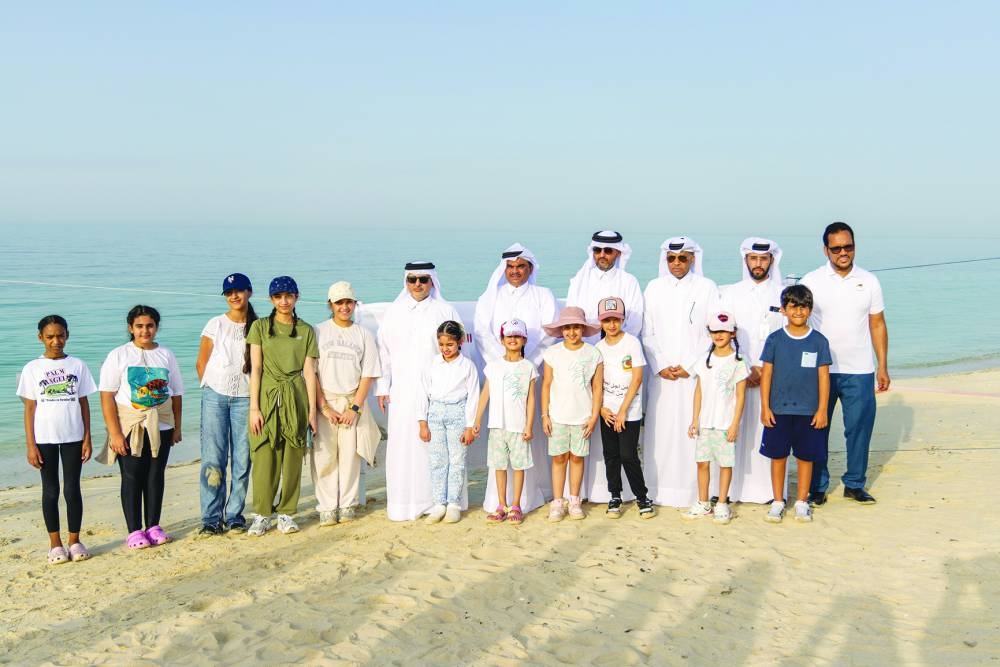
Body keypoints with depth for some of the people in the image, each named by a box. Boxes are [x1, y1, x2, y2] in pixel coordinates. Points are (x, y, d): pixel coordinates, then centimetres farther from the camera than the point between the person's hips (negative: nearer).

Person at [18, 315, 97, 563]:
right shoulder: (32, 369, 1)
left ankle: (74, 540, 14)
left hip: (73, 437, 1)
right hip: (45, 438, 0)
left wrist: (87, 438, 1)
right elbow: (29, 408, 1)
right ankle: (55, 543, 14)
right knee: (50, 490, 6)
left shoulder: (77, 365, 3)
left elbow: (84, 403, 6)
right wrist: (30, 445, -3)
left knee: (72, 489, 4)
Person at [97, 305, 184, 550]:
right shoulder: (118, 356, -3)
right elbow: (107, 397, -8)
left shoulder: (166, 355, 8)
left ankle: (153, 526, 16)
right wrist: (114, 433, -14)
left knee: (156, 476, 6)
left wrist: (177, 427, 7)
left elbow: (176, 394, 11)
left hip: (160, 427, 3)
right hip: (130, 428, -3)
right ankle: (134, 531, 5)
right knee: (132, 477, -1)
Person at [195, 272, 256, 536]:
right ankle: (211, 519, 3)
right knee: (213, 459, -3)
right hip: (215, 396, -1)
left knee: (242, 459, 1)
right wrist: (209, 388, 7)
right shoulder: (216, 324, 2)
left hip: (244, 398, 1)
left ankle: (234, 516, 12)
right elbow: (201, 363, 8)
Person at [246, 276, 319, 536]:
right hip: (267, 396, -1)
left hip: (296, 399, 1)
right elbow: (255, 369, 1)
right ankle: (261, 515, 8)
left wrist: (312, 410, 2)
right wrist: (254, 407, -6)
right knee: (264, 457, -3)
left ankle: (286, 513, 14)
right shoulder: (260, 327, 5)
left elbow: (309, 372, 6)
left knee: (293, 457, 3)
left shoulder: (306, 330, 8)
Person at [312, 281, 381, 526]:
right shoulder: (318, 332, 3)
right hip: (323, 402, -1)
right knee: (324, 455, -4)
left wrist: (355, 407, -6)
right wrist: (324, 407, -9)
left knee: (350, 455, -1)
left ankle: (348, 505, 11)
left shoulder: (364, 334, 8)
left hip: (352, 402, 1)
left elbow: (368, 375, 5)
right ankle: (327, 508, 4)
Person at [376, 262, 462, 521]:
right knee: (403, 444, 0)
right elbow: (384, 351, 10)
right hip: (403, 391, 2)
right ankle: (403, 503, 8)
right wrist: (382, 388, 5)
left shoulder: (445, 311, 4)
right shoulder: (394, 312, 10)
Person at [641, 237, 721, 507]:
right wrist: (660, 366, -4)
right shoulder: (654, 288, 9)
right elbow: (647, 333, 8)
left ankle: (693, 491, 2)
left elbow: (713, 332, -1)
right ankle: (657, 490, 7)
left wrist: (689, 366, -7)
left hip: (695, 373, -2)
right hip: (661, 374, 2)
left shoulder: (707, 288, 3)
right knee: (660, 430, 0)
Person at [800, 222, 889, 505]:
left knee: (859, 428, 6)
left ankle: (855, 484, 21)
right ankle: (817, 486, 17)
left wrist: (883, 367, 3)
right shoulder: (812, 281, -1)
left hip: (860, 372, 1)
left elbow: (878, 325, 7)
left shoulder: (868, 281, 4)